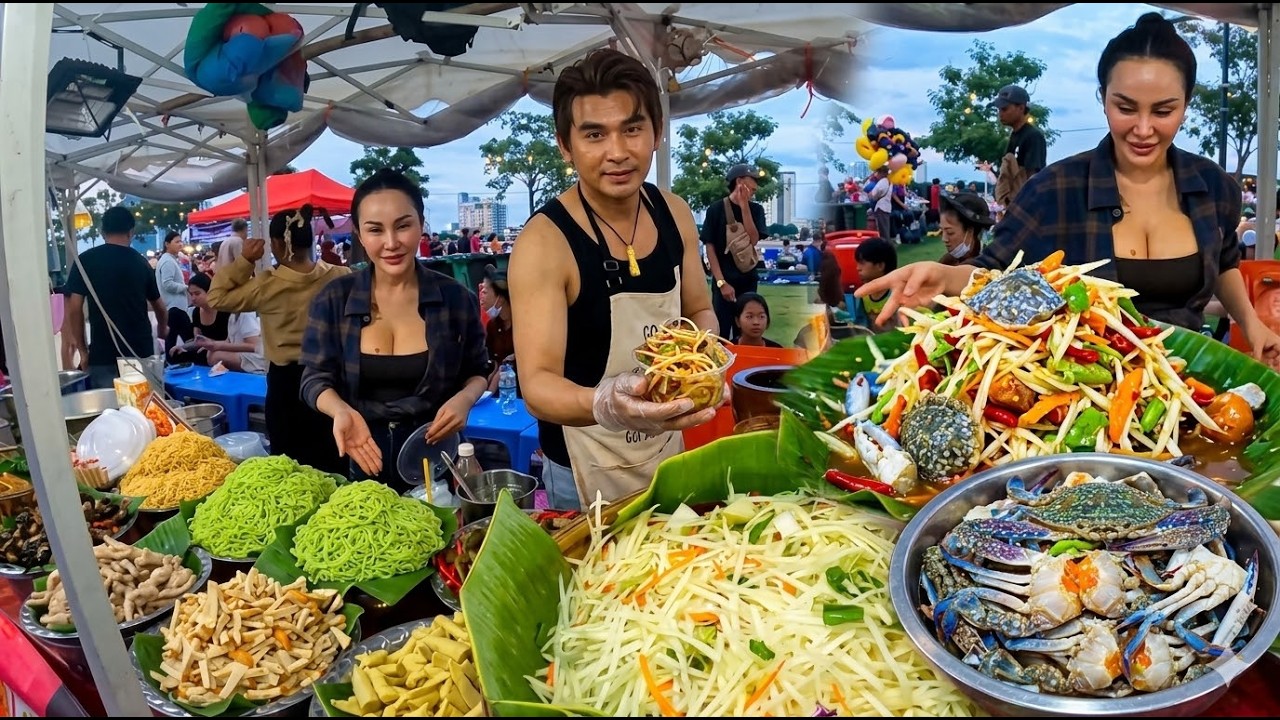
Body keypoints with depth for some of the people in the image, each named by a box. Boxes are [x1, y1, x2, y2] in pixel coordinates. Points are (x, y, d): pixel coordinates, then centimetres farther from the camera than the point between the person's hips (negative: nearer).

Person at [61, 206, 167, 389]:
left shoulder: (85, 261, 0)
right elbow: (159, 307, 20)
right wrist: (163, 329, 40)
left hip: (103, 356, -2)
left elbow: (74, 310, -6)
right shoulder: (140, 261, 7)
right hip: (141, 352, 2)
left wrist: (83, 351, 3)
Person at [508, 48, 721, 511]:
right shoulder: (543, 243, -23)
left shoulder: (675, 215, -5)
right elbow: (537, 385, -28)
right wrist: (603, 405, -50)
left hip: (671, 455, 6)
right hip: (584, 476, -6)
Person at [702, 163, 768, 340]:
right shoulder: (716, 209, -3)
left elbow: (753, 240, -6)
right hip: (724, 281, -4)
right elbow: (710, 247, -5)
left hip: (748, 281, 4)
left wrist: (744, 205, -11)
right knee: (720, 336, -6)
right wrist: (721, 282, -12)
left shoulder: (756, 209, 8)